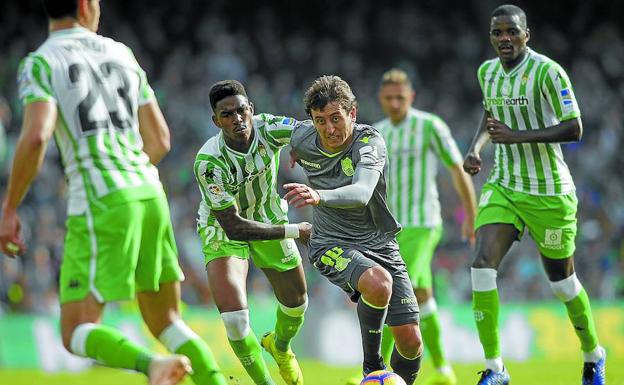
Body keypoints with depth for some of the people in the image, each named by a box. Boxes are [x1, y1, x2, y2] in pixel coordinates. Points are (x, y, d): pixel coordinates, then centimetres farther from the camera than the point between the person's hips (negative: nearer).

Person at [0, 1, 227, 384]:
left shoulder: (40, 63, 0)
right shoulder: (122, 54, 17)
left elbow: (36, 137, -16)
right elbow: (160, 139, 18)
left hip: (99, 203, -5)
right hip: (150, 194, 5)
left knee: (77, 332, -3)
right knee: (166, 322, 16)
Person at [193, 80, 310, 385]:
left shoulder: (267, 128, -25)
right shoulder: (209, 162, -34)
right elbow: (233, 226, -31)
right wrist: (295, 231, -33)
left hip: (268, 219, 4)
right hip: (224, 234, -4)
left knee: (296, 304, 20)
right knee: (235, 319, -21)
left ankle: (279, 346, 56)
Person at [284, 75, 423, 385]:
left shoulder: (370, 142, -21)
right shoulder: (302, 139, -9)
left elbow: (362, 193, -41)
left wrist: (319, 196, -58)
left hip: (379, 242, 0)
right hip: (332, 244, 0)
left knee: (411, 341, -5)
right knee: (378, 281, -35)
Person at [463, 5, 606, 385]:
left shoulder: (548, 71, -16)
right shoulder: (487, 72, 5)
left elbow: (574, 128, -19)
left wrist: (518, 136, -25)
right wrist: (475, 149, 5)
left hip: (549, 192, -5)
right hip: (503, 186, 5)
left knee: (562, 281, 8)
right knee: (483, 267, -15)